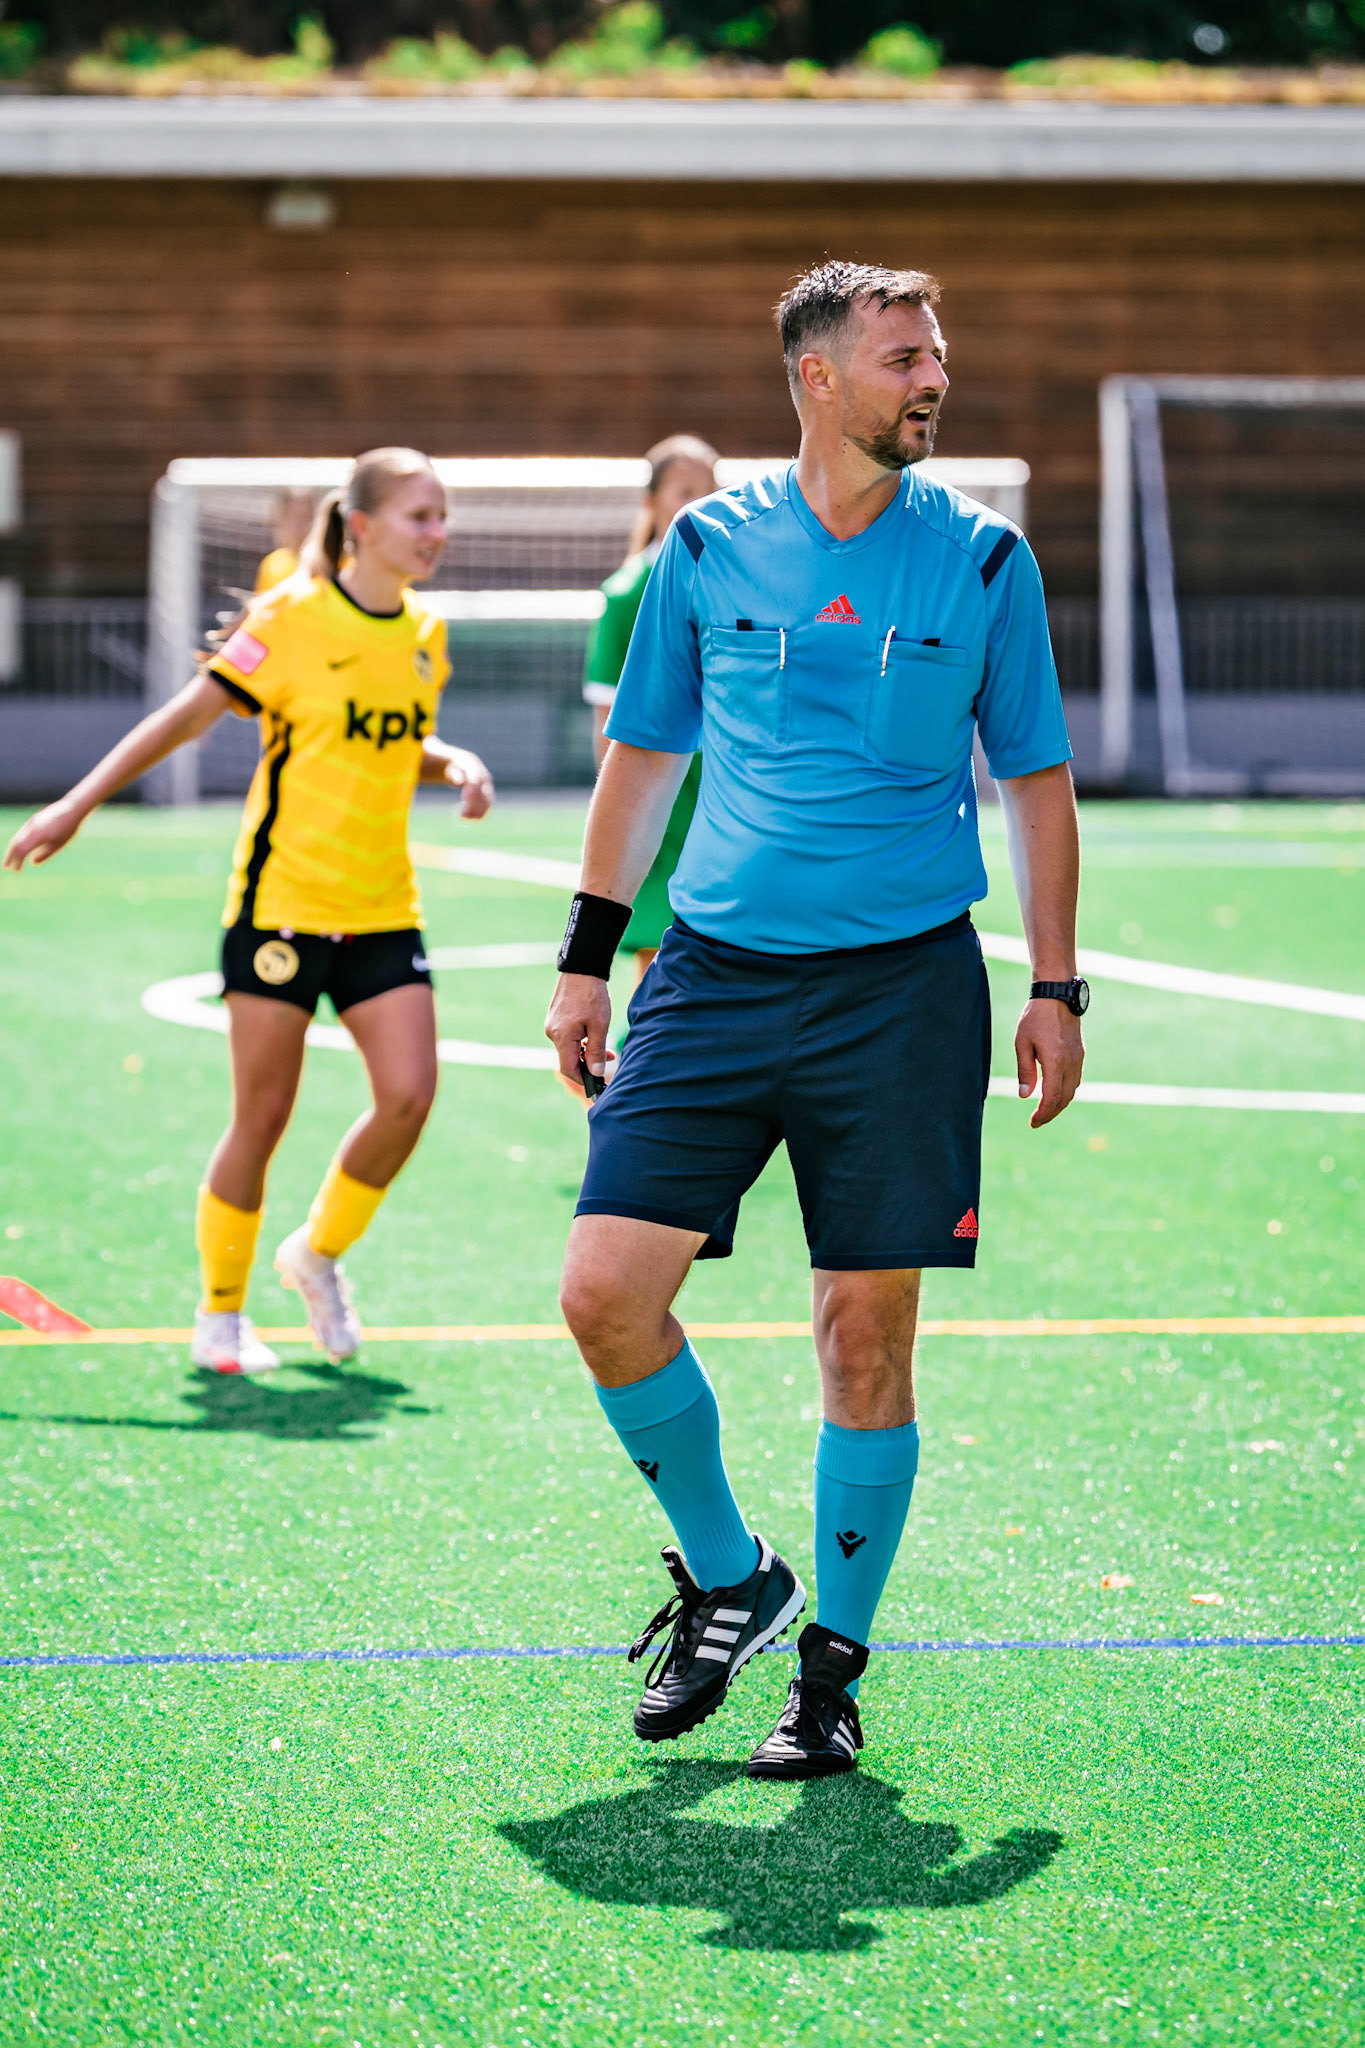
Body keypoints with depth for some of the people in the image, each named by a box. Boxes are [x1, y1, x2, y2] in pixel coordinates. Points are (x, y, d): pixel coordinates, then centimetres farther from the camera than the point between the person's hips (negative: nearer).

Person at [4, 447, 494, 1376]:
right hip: (282, 898, -5)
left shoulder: (425, 635, 8)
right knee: (263, 1116, -1)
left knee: (409, 1095, -9)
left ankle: (320, 1251, 17)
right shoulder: (294, 619, -10)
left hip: (384, 908, 5)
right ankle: (221, 1315, 17)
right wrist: (80, 802, -7)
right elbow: (189, 715, -6)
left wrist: (458, 765, 2)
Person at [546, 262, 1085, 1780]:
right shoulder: (708, 546, 5)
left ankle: (834, 1663, 13)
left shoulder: (981, 558, 3)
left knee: (866, 1330, -2)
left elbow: (1035, 781, 9)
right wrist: (586, 955, 13)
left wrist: (1055, 988, 4)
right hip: (713, 972, 1)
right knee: (607, 1288, -8)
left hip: (903, 983, -1)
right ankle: (725, 1578, 14)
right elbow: (640, 751, 14)